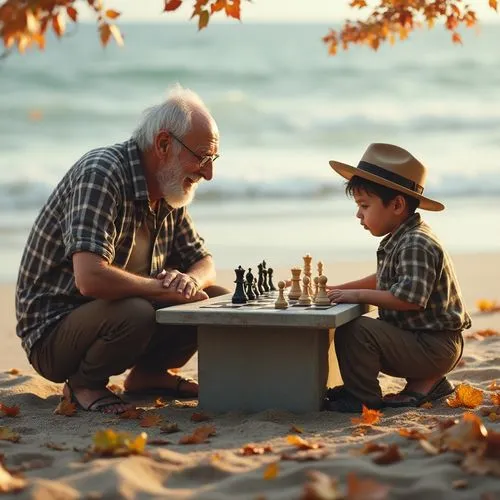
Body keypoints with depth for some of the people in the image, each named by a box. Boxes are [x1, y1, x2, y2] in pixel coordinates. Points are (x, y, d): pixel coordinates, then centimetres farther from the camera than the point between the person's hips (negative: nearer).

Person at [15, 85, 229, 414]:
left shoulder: (168, 192, 3)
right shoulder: (100, 174, -24)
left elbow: (203, 261, 12)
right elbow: (90, 279, -36)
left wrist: (190, 281, -13)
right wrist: (167, 289, -24)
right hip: (53, 331, -8)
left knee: (218, 300, -2)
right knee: (134, 313, -36)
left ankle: (149, 372, 14)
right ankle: (84, 384, -8)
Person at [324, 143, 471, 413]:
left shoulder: (415, 245, -20)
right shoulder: (399, 240, 12)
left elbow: (410, 298, -31)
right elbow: (384, 280, 28)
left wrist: (358, 295, -22)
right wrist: (341, 288, 19)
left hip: (434, 347, -11)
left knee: (354, 331, -21)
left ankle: (362, 398, -7)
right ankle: (427, 381, 16)